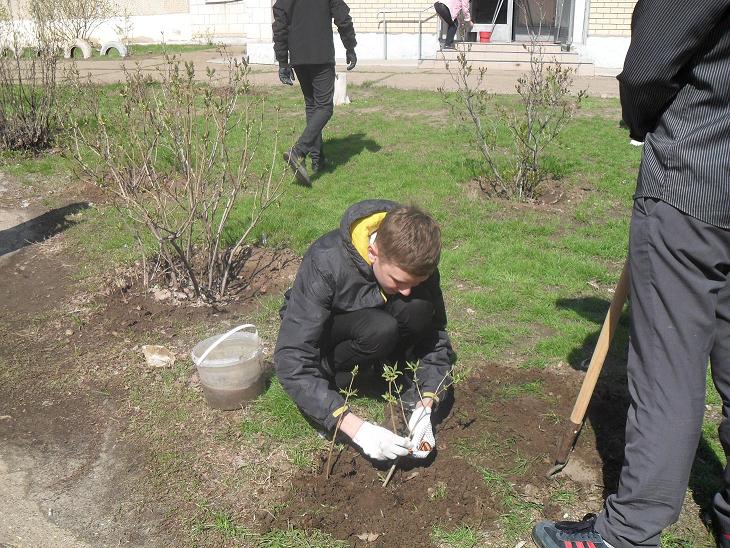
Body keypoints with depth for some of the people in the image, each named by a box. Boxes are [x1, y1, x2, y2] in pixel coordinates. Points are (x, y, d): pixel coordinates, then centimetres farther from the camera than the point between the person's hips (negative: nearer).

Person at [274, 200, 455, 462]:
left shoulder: (414, 264, -23)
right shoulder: (325, 263, -36)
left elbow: (435, 336, -14)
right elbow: (291, 360, -38)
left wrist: (425, 407, -29)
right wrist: (356, 428, -44)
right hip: (319, 330, -3)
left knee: (418, 308, -30)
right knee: (379, 329, -37)